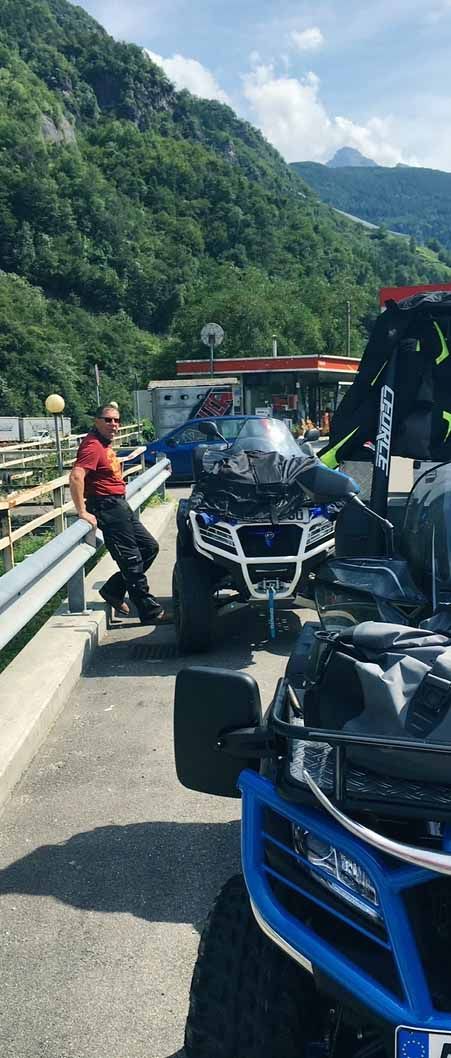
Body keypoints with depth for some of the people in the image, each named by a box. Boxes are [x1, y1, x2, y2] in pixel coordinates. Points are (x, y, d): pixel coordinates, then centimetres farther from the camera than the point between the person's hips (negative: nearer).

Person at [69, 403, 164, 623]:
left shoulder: (105, 444, 14)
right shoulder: (93, 445, -16)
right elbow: (76, 477, -28)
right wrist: (82, 512, -27)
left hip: (121, 506, 10)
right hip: (108, 507, -10)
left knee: (149, 547, 14)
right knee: (131, 560, -5)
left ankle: (114, 589, 18)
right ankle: (150, 612, 2)